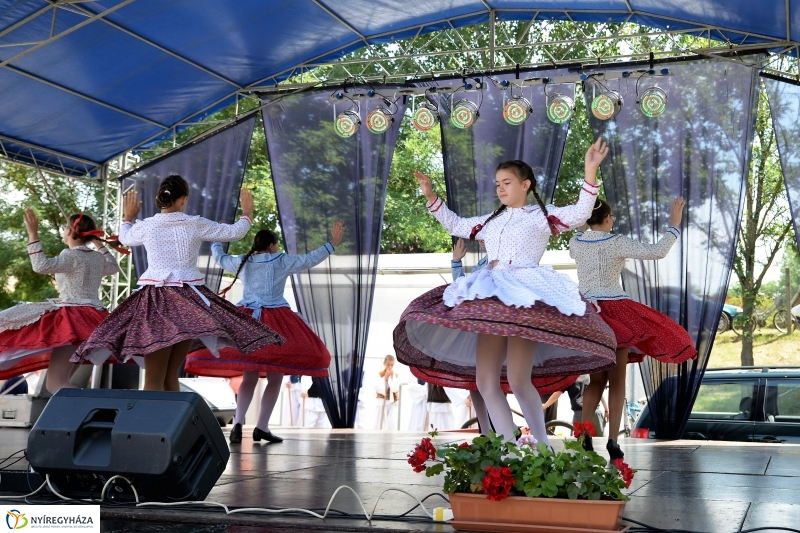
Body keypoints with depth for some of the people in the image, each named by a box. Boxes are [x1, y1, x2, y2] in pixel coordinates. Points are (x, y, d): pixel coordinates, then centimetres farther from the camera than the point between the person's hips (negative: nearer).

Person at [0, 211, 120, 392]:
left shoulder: (72, 256, -10)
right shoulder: (97, 257, 14)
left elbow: (41, 265, -23)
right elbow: (113, 267, 36)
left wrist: (33, 233, -18)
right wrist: (100, 245, 40)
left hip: (76, 319, -9)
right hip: (93, 320, 9)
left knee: (56, 383, -15)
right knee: (61, 380, 16)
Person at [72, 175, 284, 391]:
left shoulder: (146, 226, 3)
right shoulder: (196, 224, -1)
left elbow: (124, 238, 27)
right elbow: (235, 232, 11)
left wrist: (128, 217, 47)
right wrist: (247, 213, 30)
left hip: (155, 298, 0)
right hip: (188, 299, 0)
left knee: (154, 379, -4)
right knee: (171, 375, 10)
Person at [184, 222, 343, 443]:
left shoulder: (242, 262, 10)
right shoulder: (282, 261, -1)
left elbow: (220, 258, 28)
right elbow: (310, 259, 3)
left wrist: (216, 241, 47)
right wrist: (332, 243, 12)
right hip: (275, 323, -4)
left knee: (249, 378, 8)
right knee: (275, 378, 3)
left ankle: (238, 422, -10)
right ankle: (261, 427, 0)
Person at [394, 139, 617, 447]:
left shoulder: (542, 215, 7)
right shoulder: (491, 222, 25)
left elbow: (579, 214, -8)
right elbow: (455, 225, 35)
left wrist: (590, 171, -18)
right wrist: (430, 196, 28)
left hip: (526, 298, -7)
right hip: (491, 300, 7)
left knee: (518, 381, -15)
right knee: (485, 382, -1)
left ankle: (544, 448, 0)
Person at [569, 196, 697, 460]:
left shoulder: (575, 243, 4)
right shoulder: (617, 243, -9)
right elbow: (657, 251, -12)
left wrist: (588, 224, 36)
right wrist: (674, 224, -1)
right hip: (616, 312, -4)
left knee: (596, 379, 13)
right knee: (617, 380, 2)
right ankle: (613, 441, -2)